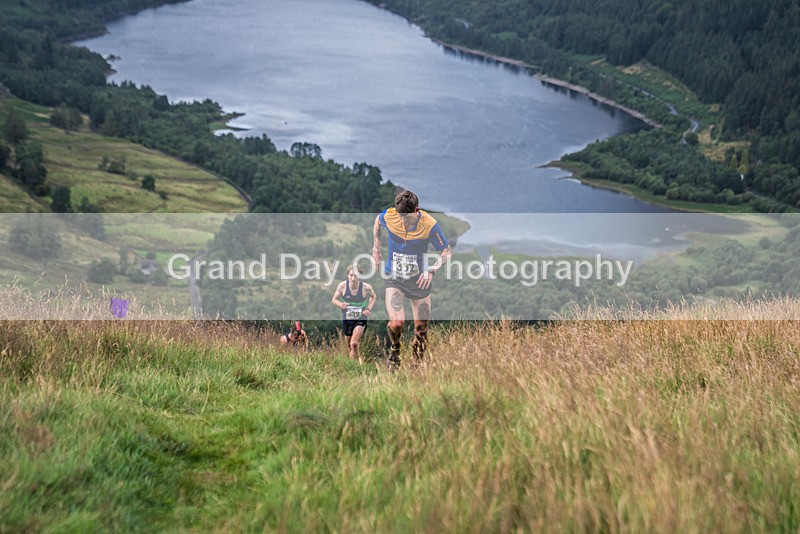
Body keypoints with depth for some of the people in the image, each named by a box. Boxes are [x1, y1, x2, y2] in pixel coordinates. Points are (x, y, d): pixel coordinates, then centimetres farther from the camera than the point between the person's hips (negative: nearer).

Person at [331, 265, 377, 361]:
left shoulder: (366, 287, -18)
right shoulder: (342, 286, -15)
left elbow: (374, 297, 5)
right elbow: (334, 299, -2)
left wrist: (369, 309, -10)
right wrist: (340, 304, -24)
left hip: (361, 319, -3)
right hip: (346, 319, 3)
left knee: (354, 343, -22)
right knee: (349, 345, 15)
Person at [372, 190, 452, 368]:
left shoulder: (429, 225, -20)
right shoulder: (388, 216, -15)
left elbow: (447, 251, -10)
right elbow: (378, 222, 12)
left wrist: (432, 270, -24)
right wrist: (376, 246, 13)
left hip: (419, 280, 0)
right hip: (394, 279, 0)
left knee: (421, 329, 5)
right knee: (397, 322, -19)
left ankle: (418, 359, 35)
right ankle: (394, 350, 13)